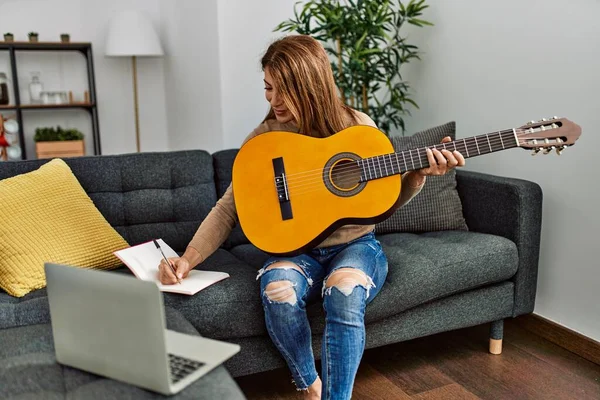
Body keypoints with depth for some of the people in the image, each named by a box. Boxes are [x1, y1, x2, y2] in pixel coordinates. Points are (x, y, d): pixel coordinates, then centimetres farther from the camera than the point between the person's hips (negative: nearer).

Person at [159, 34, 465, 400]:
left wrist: (420, 174, -15)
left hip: (355, 246, -1)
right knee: (278, 290, -32)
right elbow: (228, 208, -4)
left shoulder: (356, 125, -4)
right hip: (296, 249, 1)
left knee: (345, 290, -35)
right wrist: (188, 259, -16)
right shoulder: (264, 139, -3)